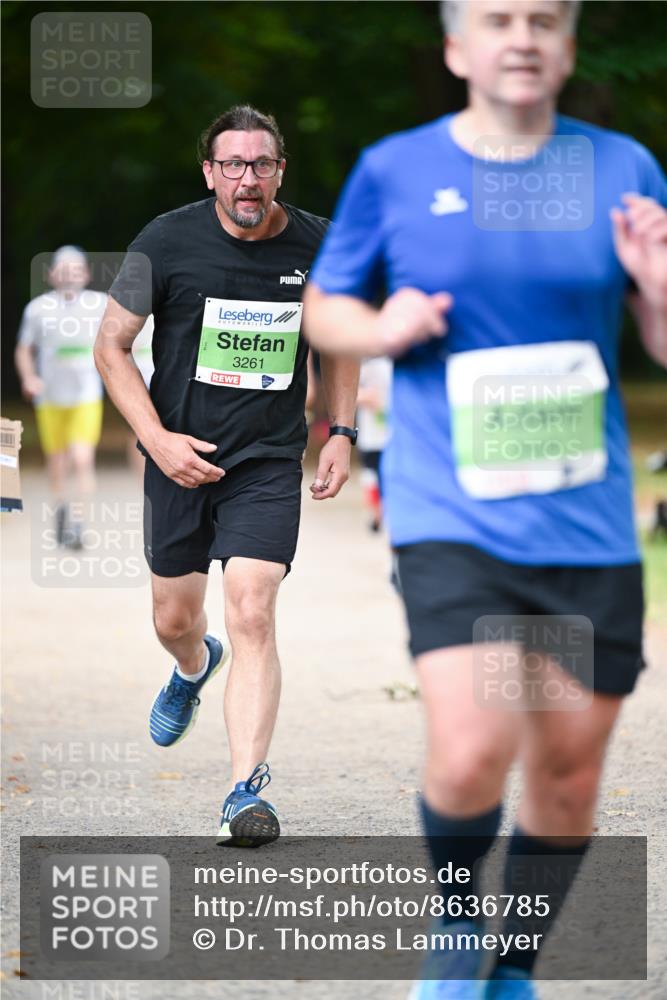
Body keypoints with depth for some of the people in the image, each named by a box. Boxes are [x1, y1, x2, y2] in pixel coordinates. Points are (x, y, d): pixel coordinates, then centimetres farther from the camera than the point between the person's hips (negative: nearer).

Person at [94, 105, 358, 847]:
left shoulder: (317, 246, -3)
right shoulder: (167, 242, -9)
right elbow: (112, 345, -3)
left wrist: (340, 433, 4)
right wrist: (157, 438, -13)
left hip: (270, 464, -1)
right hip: (181, 456, 1)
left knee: (251, 614, -15)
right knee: (174, 620, 13)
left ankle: (246, 791, -15)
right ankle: (194, 670, 52)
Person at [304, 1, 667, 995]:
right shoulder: (394, 171, 1)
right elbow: (321, 305, 13)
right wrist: (381, 328, -8)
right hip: (450, 516, -2)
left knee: (568, 773, 9)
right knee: (472, 754, -20)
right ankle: (457, 919, 12)